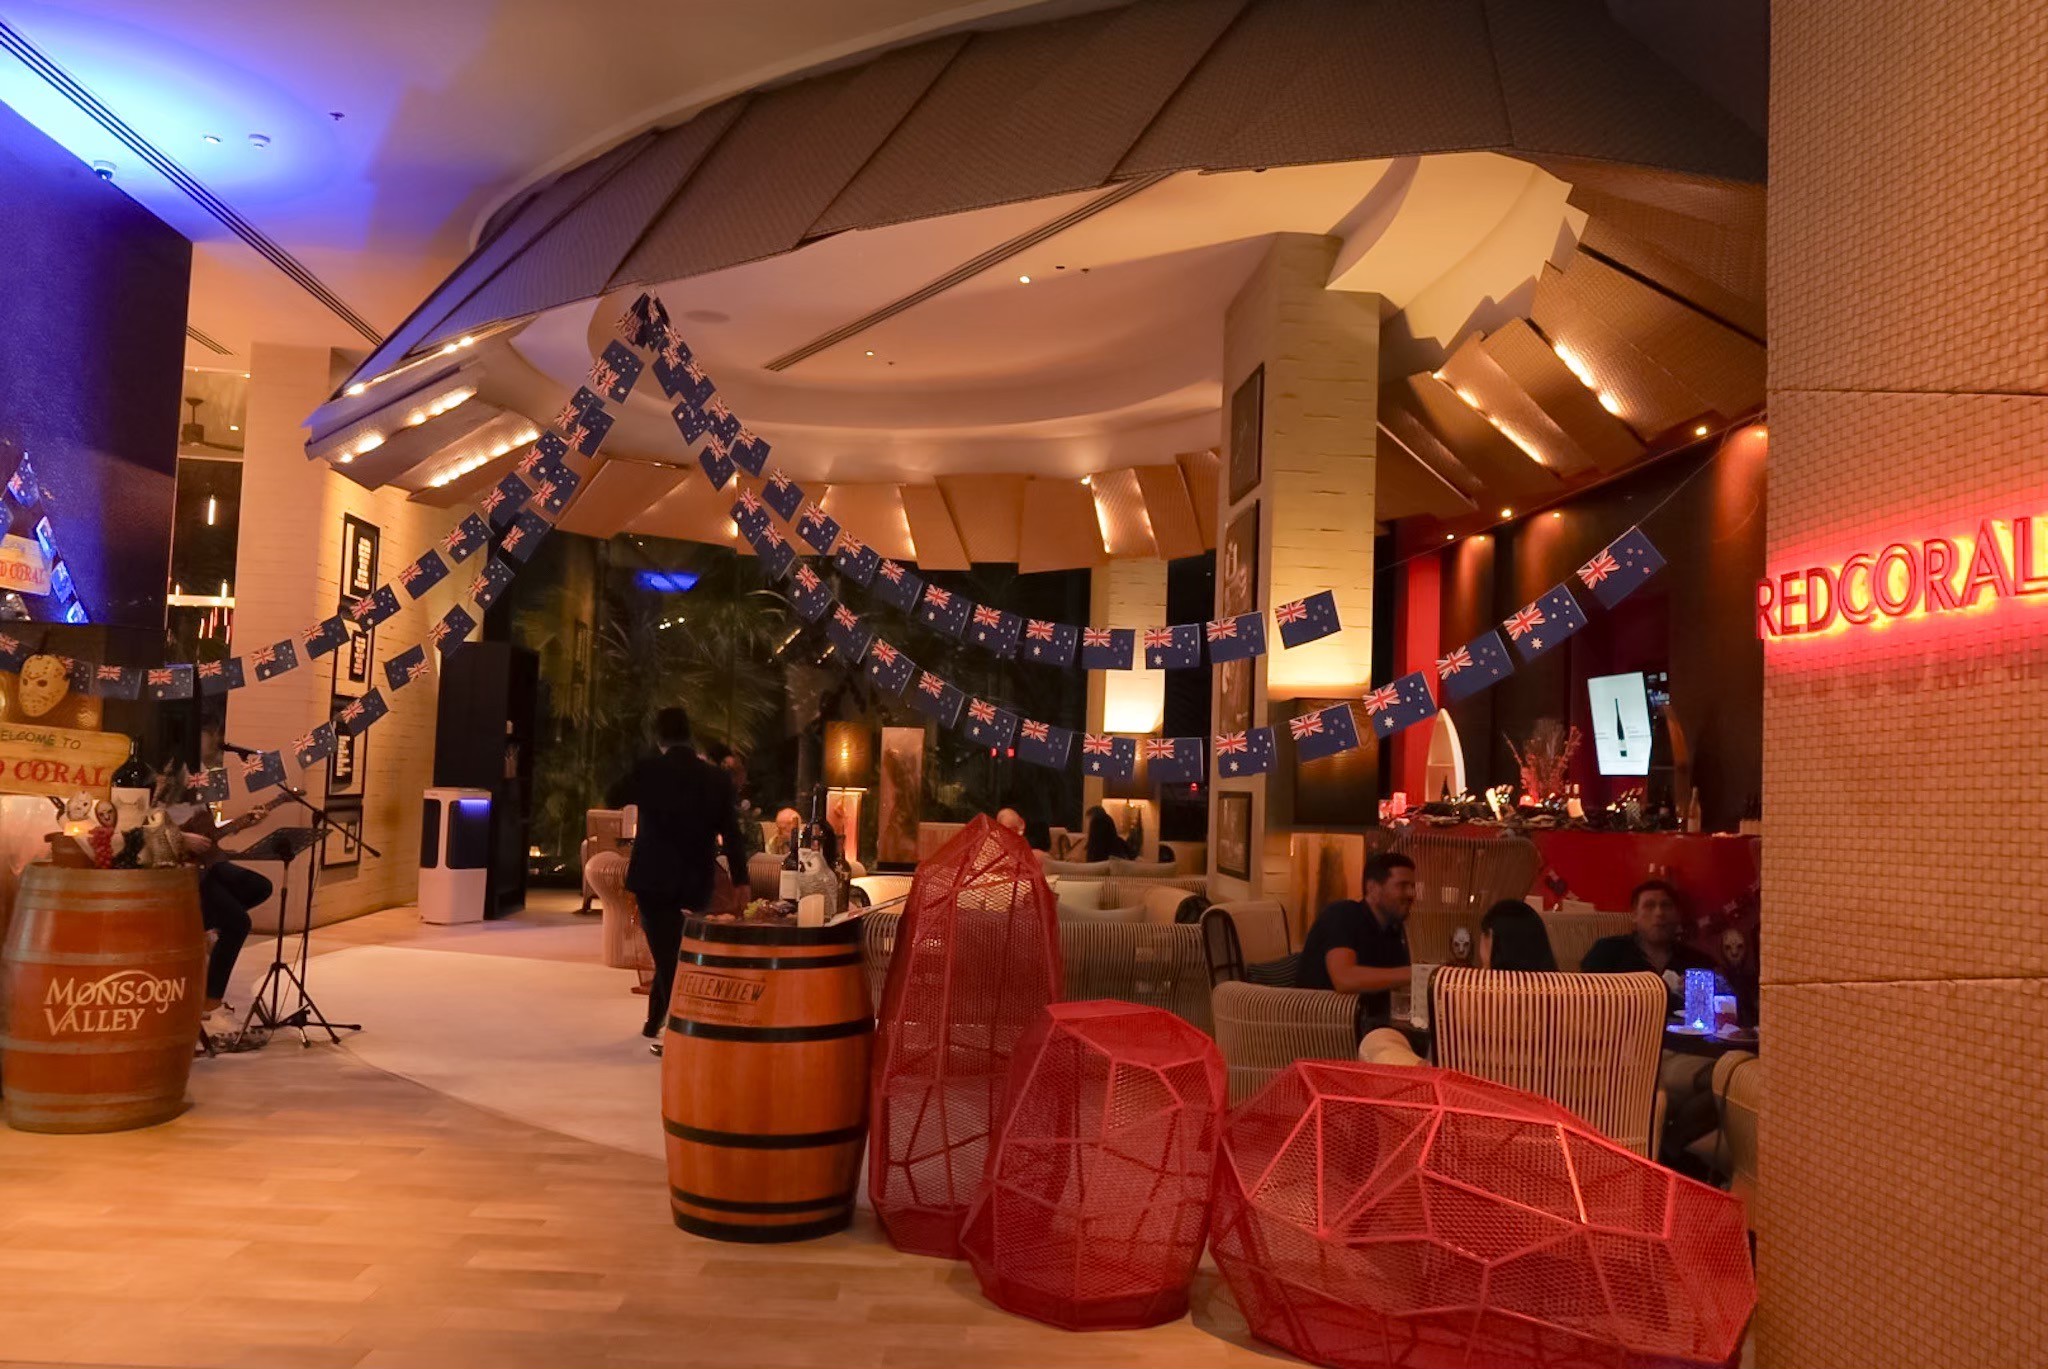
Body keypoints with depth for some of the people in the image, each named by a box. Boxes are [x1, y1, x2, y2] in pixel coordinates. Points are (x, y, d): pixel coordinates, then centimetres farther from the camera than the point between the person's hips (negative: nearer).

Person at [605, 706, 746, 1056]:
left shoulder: (649, 769, -7)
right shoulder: (713, 776, 1)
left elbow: (612, 800, 10)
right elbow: (731, 832, 1)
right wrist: (740, 879, 5)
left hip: (655, 878, -3)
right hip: (697, 882, 4)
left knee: (666, 954, -1)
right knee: (676, 951, 19)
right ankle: (656, 1021, 33)